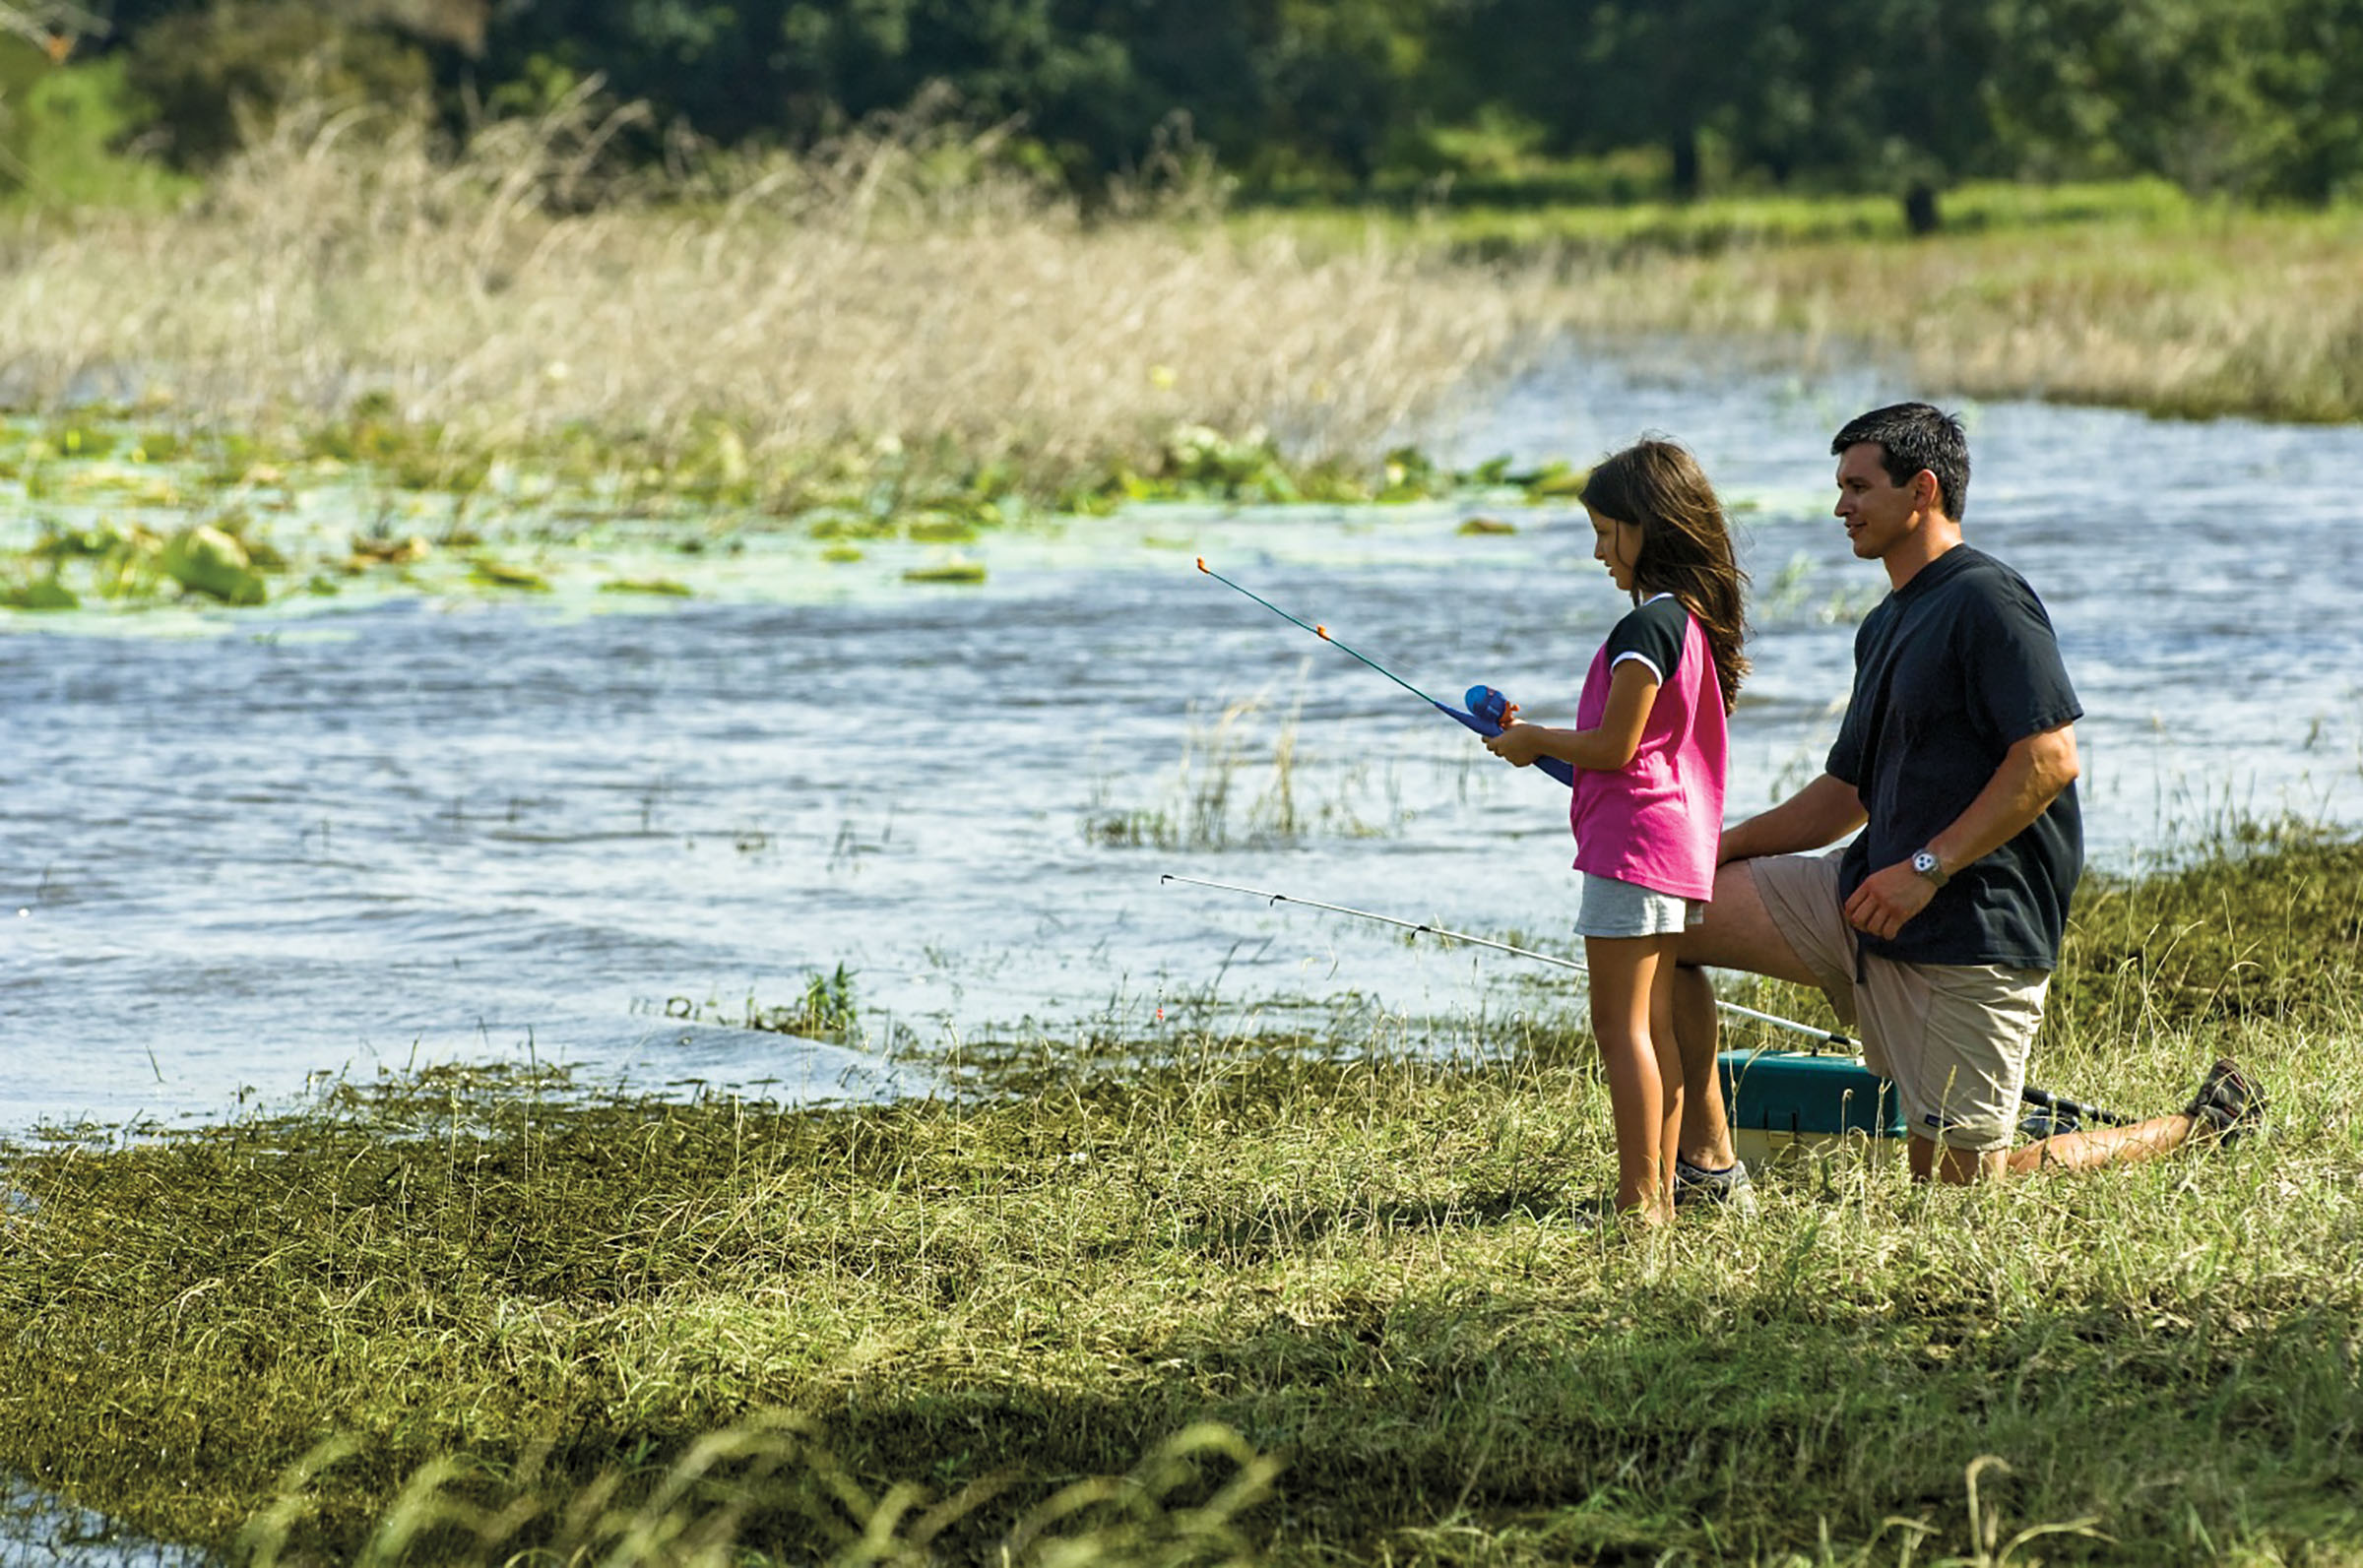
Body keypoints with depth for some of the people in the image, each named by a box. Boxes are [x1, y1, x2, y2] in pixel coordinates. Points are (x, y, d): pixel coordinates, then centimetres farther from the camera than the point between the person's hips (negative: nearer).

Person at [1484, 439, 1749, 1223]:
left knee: (1621, 1024, -8)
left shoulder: (1649, 627, -16)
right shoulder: (1697, 621, 13)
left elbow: (1614, 746, -17)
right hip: (1680, 839, 10)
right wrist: (1546, 743, 22)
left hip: (1634, 839, -10)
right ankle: (1660, 1191, 14)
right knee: (1652, 1024, 12)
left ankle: (1640, 1199, -9)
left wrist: (1534, 740, -1)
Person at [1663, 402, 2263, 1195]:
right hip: (1864, 903, 9)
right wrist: (1720, 844, 10)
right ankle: (1707, 1168, 5)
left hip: (1968, 930, -9)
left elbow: (2050, 759, -22)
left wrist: (1925, 869, -23)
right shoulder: (1886, 625, 18)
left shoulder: (1985, 601, -13)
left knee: (1955, 1180, -7)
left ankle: (2198, 1131, 9)